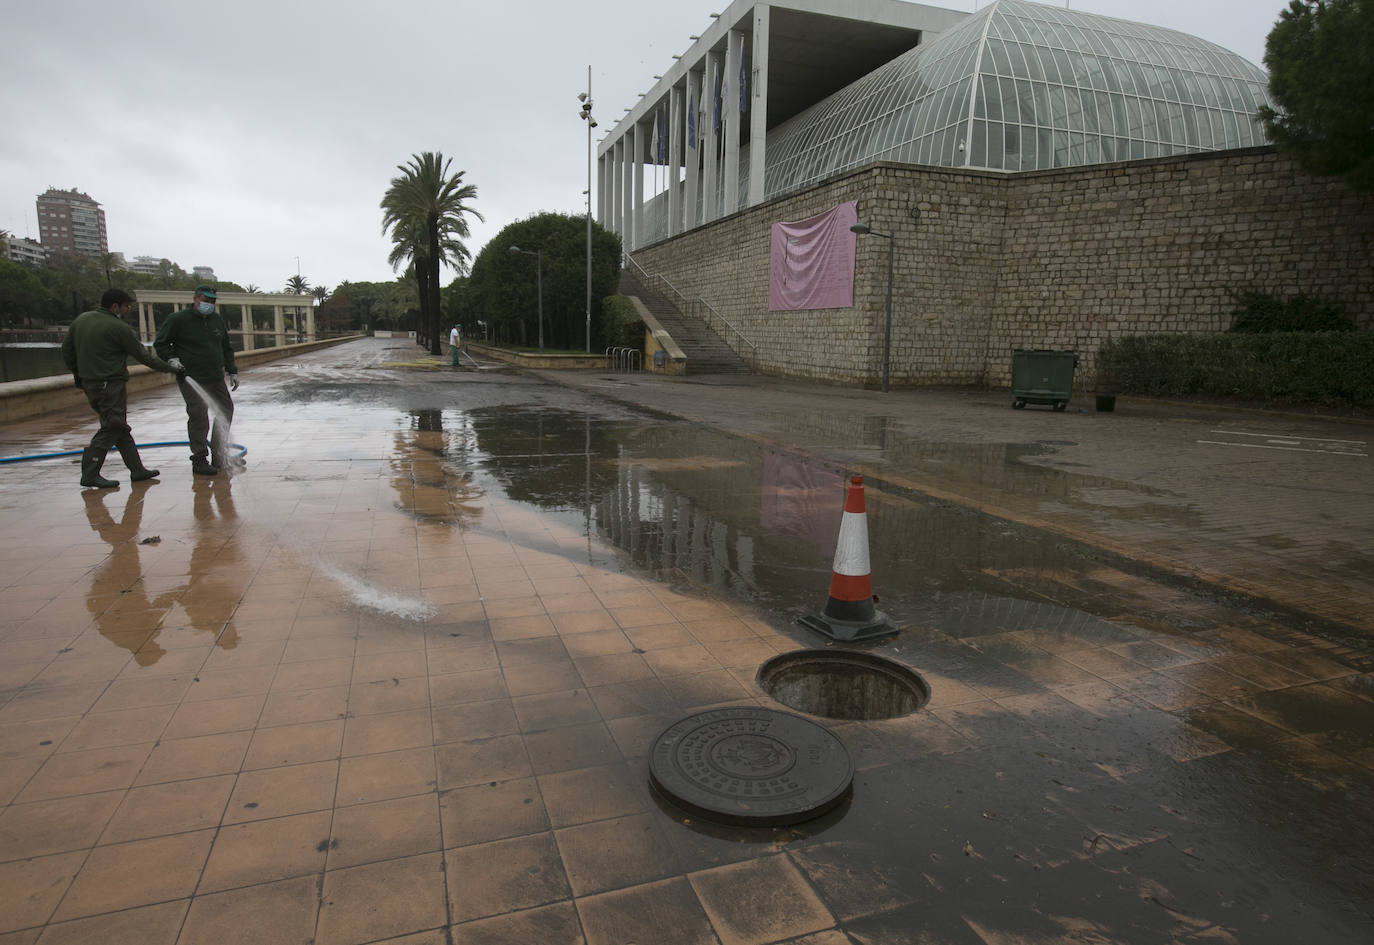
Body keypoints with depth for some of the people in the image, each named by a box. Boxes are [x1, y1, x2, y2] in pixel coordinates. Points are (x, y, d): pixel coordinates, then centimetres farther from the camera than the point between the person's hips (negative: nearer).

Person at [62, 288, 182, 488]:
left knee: (120, 427, 12)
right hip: (111, 385, -9)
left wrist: (78, 374, 25)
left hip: (89, 383, 9)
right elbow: (143, 356, -7)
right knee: (111, 428, -4)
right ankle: (90, 475, -5)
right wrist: (170, 368, 3)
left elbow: (67, 350, 16)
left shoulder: (81, 319, 11)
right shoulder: (119, 328, -12)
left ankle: (137, 470, 17)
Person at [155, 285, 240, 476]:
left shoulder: (218, 319, 13)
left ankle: (220, 457, 24)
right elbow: (160, 344, 1)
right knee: (199, 417, -13)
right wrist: (171, 359, -16)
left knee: (226, 411, 11)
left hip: (216, 378, 7)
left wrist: (232, 371, 16)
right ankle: (199, 461, -5)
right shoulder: (178, 319, -5)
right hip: (191, 379, -7)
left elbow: (226, 348, 20)